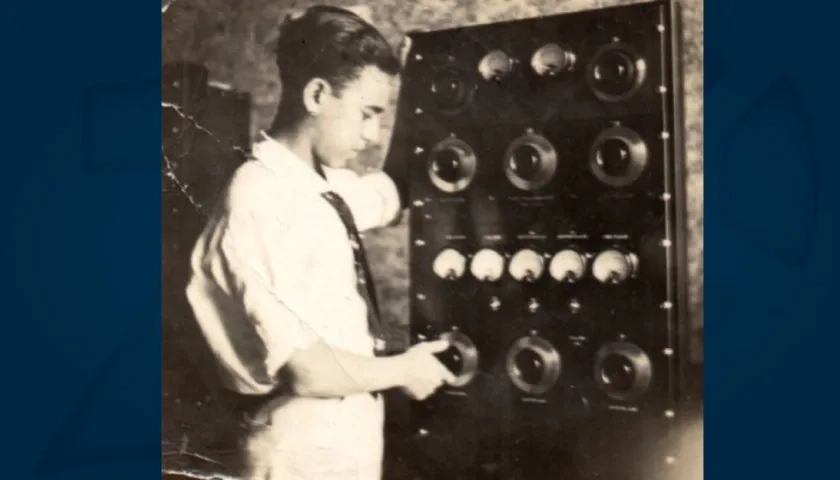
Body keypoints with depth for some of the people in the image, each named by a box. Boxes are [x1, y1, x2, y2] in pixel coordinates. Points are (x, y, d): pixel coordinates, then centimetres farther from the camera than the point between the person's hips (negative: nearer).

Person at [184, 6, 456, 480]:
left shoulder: (325, 184, 3)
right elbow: (307, 370, -24)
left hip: (349, 437, 8)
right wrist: (402, 370, -9)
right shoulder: (262, 201, -22)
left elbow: (394, 189, 25)